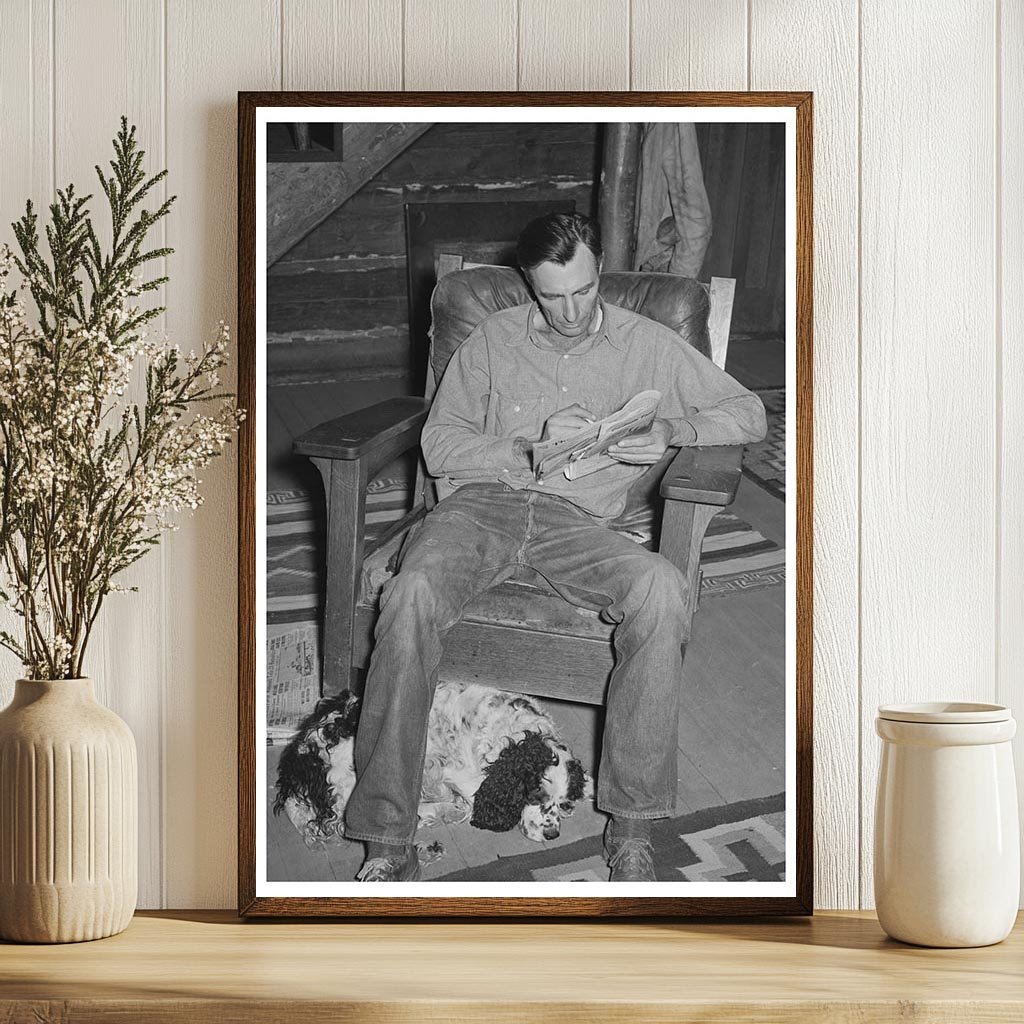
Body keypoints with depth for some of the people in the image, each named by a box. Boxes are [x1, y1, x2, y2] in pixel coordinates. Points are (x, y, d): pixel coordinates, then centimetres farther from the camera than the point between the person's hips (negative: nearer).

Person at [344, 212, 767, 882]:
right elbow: (438, 443, 10)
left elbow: (750, 412, 12)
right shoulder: (494, 340, 16)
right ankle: (388, 837, -30)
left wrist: (672, 430, -9)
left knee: (662, 588, -34)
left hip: (577, 520, 0)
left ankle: (632, 824, -27)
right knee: (412, 595, -34)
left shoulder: (646, 345, 15)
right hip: (482, 501, 0)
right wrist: (529, 449, -7)